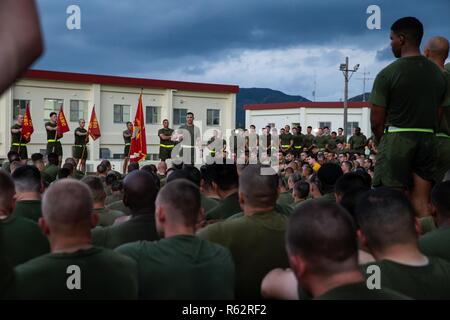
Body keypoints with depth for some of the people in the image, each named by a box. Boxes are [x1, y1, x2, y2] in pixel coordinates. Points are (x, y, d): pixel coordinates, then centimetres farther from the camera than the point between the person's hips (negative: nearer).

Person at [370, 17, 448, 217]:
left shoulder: (388, 73, -9)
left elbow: (376, 121, -8)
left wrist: (382, 143, 9)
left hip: (396, 138, -5)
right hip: (428, 138, 6)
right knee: (421, 200, 9)